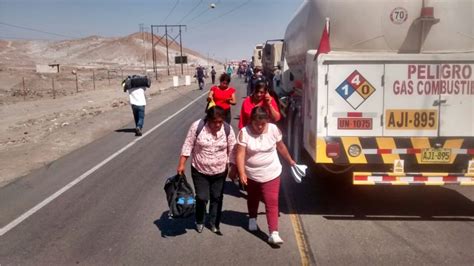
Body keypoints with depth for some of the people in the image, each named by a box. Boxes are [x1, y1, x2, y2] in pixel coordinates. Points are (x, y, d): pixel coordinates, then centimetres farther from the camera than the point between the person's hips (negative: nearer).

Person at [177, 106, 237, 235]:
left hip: (220, 172, 2)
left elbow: (232, 150, -1)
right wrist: (181, 164, -10)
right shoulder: (197, 126, -17)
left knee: (217, 198, 12)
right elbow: (188, 145, -10)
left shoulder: (228, 129, -11)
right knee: (202, 198, 2)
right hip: (199, 171, -2)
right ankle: (199, 222, 30)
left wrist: (233, 168, 1)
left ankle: (214, 224, 31)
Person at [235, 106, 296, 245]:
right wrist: (242, 173, -28)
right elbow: (240, 154, -20)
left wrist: (290, 161, 15)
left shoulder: (273, 129, -12)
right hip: (251, 174, 1)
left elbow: (281, 147, 5)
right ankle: (252, 219, 49)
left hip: (271, 174, 0)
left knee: (272, 203, -7)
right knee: (253, 198, 23)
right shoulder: (244, 132, -18)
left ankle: (273, 233, -5)